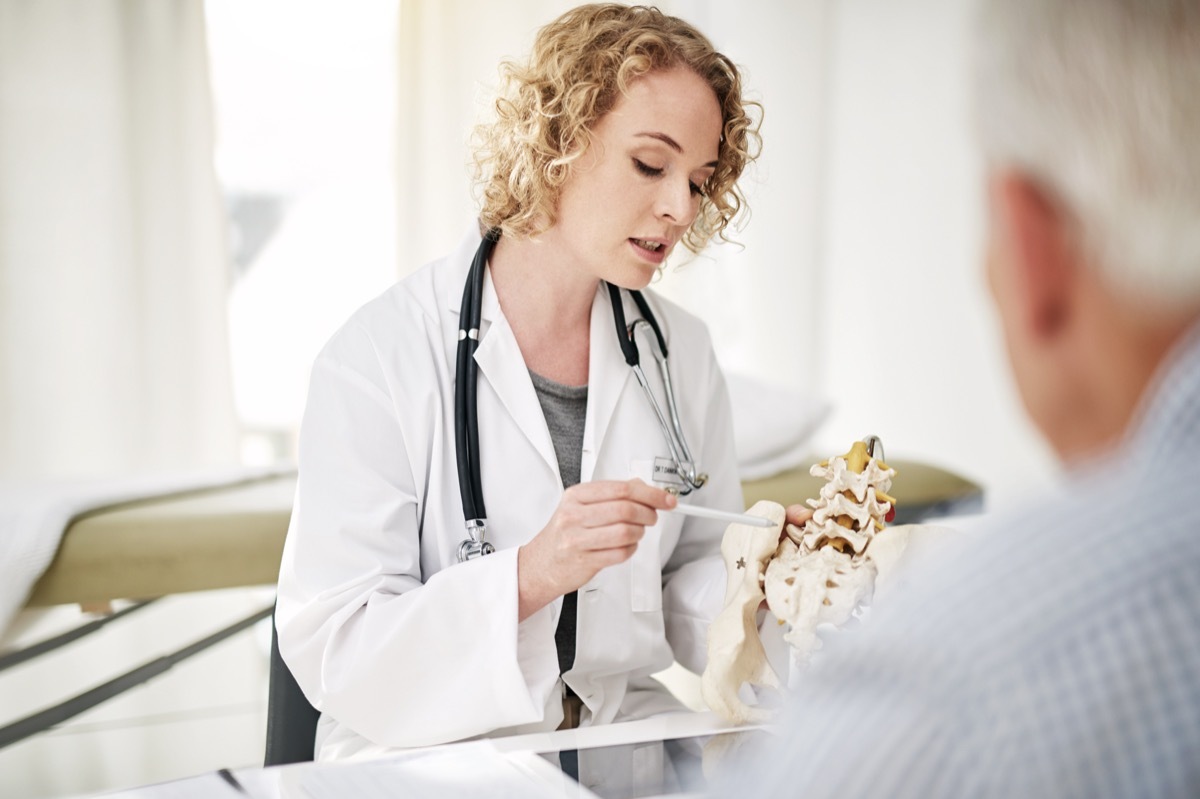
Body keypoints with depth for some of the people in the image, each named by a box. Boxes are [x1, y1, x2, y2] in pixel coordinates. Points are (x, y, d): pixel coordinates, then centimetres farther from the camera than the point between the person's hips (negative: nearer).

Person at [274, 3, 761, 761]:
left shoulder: (683, 352, 7)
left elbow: (695, 577, 12)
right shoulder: (376, 359, -9)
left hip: (633, 744, 4)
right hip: (435, 757, -3)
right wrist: (529, 576, -27)